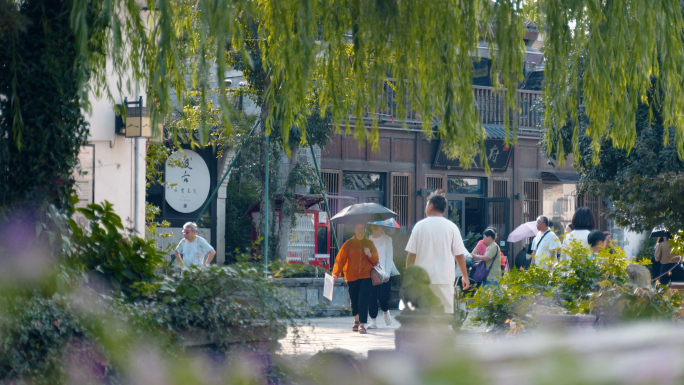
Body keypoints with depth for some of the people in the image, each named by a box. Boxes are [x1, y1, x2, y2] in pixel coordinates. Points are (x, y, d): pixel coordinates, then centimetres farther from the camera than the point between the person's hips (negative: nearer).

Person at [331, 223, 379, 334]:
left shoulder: (369, 243, 9)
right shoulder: (348, 244, 4)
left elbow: (376, 260, 10)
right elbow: (340, 259, -2)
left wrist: (370, 255, -11)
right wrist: (335, 274, -13)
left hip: (366, 276, 0)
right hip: (352, 277, 0)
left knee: (363, 301, -12)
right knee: (354, 301, 8)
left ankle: (362, 325, -12)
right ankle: (356, 321, 33)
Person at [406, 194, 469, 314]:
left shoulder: (419, 226, 1)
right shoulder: (451, 227, 0)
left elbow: (411, 255, 1)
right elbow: (459, 255, 1)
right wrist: (465, 276, 12)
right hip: (444, 279, -1)